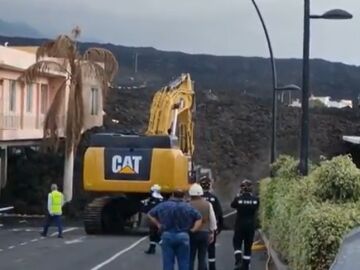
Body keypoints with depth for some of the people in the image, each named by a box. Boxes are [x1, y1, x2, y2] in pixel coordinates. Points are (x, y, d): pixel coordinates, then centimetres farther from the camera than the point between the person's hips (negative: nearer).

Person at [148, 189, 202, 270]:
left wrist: (158, 224, 12)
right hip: (183, 236, 0)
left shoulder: (163, 205, 2)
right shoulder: (188, 207, 0)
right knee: (183, 263, 7)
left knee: (168, 262, 5)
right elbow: (199, 218, -3)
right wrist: (193, 229, 4)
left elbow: (150, 214, 8)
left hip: (167, 236, 1)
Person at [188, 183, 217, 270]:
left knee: (190, 257, 2)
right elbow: (213, 220, 6)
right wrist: (212, 233, 16)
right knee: (202, 258, 6)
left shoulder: (189, 205, -8)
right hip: (205, 233, 3)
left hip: (192, 233, -3)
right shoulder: (208, 204, 2)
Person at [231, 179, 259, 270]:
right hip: (251, 226, 2)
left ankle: (238, 261, -14)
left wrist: (238, 195, 10)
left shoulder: (238, 198, -12)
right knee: (248, 247, 11)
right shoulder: (255, 199, -8)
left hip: (240, 225, -2)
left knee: (237, 244, 10)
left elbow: (233, 205, 6)